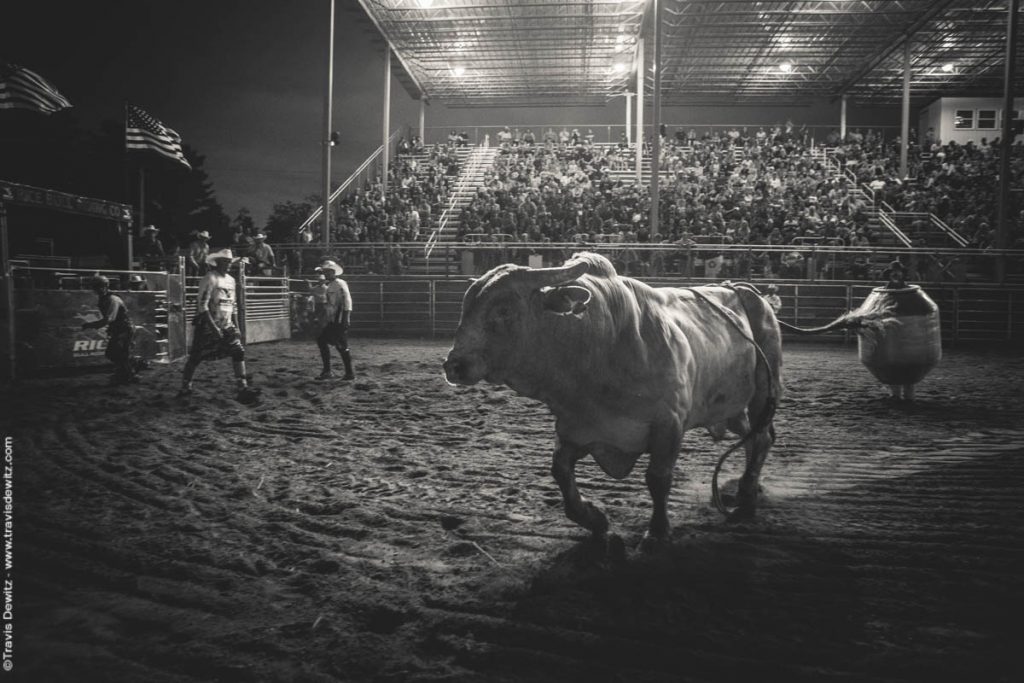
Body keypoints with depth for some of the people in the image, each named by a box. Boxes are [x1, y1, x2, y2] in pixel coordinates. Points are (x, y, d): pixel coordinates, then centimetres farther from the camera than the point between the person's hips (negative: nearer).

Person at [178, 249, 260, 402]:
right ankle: (185, 388, 22)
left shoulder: (231, 280, 10)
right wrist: (214, 327, -23)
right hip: (207, 325, -6)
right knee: (196, 357, 2)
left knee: (239, 351, -7)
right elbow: (202, 305, -18)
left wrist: (236, 326, 15)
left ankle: (243, 389, -10)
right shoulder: (209, 279, -12)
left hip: (227, 326, 6)